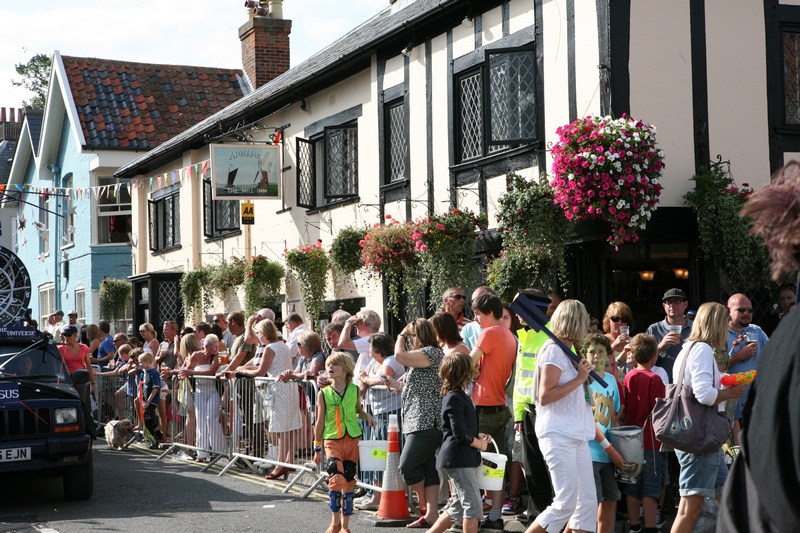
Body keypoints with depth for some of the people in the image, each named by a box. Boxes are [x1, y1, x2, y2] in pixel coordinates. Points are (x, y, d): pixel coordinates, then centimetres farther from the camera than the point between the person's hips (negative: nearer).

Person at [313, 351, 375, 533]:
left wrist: (367, 416, -2)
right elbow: (320, 422, 4)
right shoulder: (323, 394, -1)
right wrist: (317, 448, 6)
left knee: (348, 482, 5)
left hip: (353, 440, 2)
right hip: (332, 441, -2)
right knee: (336, 479, -17)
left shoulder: (354, 390, 3)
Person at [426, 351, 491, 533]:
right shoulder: (455, 398, -16)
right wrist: (480, 444, -5)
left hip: (461, 460, 10)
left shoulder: (458, 396, 16)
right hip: (458, 459, -10)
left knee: (458, 507, 15)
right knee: (473, 505, -8)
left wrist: (478, 436, 11)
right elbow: (460, 436, -20)